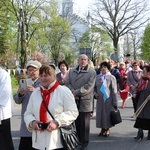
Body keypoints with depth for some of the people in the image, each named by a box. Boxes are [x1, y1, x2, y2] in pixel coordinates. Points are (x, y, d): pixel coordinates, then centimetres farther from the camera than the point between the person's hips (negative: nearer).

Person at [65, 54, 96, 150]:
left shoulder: (92, 72, 1)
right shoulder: (72, 71, 17)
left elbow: (88, 86, -10)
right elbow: (68, 83, 8)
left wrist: (76, 92, -12)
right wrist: (73, 93, -9)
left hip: (85, 101, -4)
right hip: (74, 100, 4)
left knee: (84, 123, 1)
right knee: (76, 122, 6)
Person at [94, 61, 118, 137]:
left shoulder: (111, 77, -6)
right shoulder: (98, 77, 5)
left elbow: (114, 90, -7)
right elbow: (94, 87, 17)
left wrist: (115, 102, -10)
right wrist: (95, 93, -4)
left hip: (108, 100, -4)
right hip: (100, 99, 4)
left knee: (108, 114, 3)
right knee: (100, 113, 8)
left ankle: (107, 129, 20)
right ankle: (102, 129, 26)